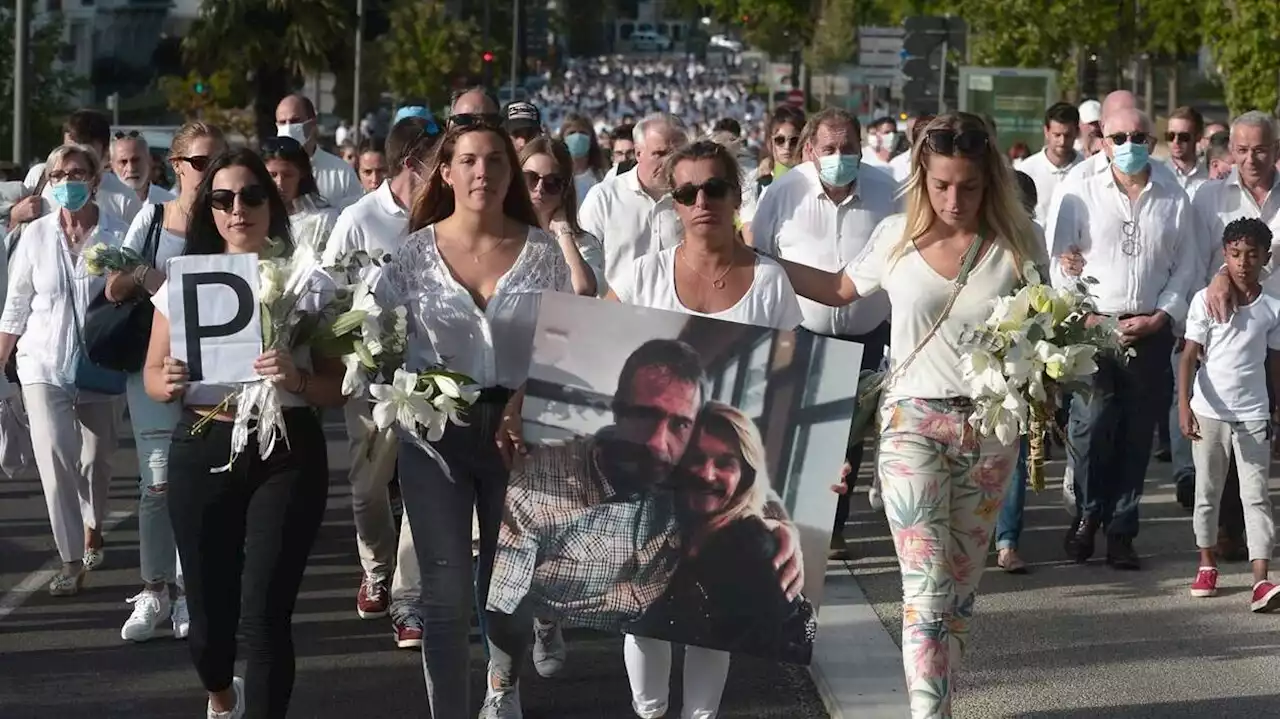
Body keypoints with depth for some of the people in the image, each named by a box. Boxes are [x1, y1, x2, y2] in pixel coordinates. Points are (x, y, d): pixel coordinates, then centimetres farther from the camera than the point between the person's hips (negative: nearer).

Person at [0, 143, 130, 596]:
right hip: (45, 363, 0)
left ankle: (92, 534, 39)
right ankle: (71, 561, -11)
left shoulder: (118, 235, -7)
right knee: (55, 454, -15)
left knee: (96, 458, 12)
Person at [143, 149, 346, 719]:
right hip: (202, 453, 2)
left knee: (264, 615, -10)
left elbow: (338, 387, 2)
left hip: (287, 456, -2)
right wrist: (166, 384, -11)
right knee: (209, 611, 9)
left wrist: (296, 380, -19)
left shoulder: (309, 284, 1)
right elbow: (151, 372, 12)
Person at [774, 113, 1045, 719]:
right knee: (927, 587, -10)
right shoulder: (897, 237, 0)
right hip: (912, 420, -1)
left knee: (961, 585, 11)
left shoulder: (1017, 244, -3)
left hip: (989, 424, 1)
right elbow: (839, 289, 17)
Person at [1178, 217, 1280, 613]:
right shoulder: (1206, 300, -3)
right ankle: (1207, 565, 27)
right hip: (1209, 412, 0)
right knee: (1207, 492, 11)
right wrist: (1184, 405, -15)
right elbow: (1189, 357, -5)